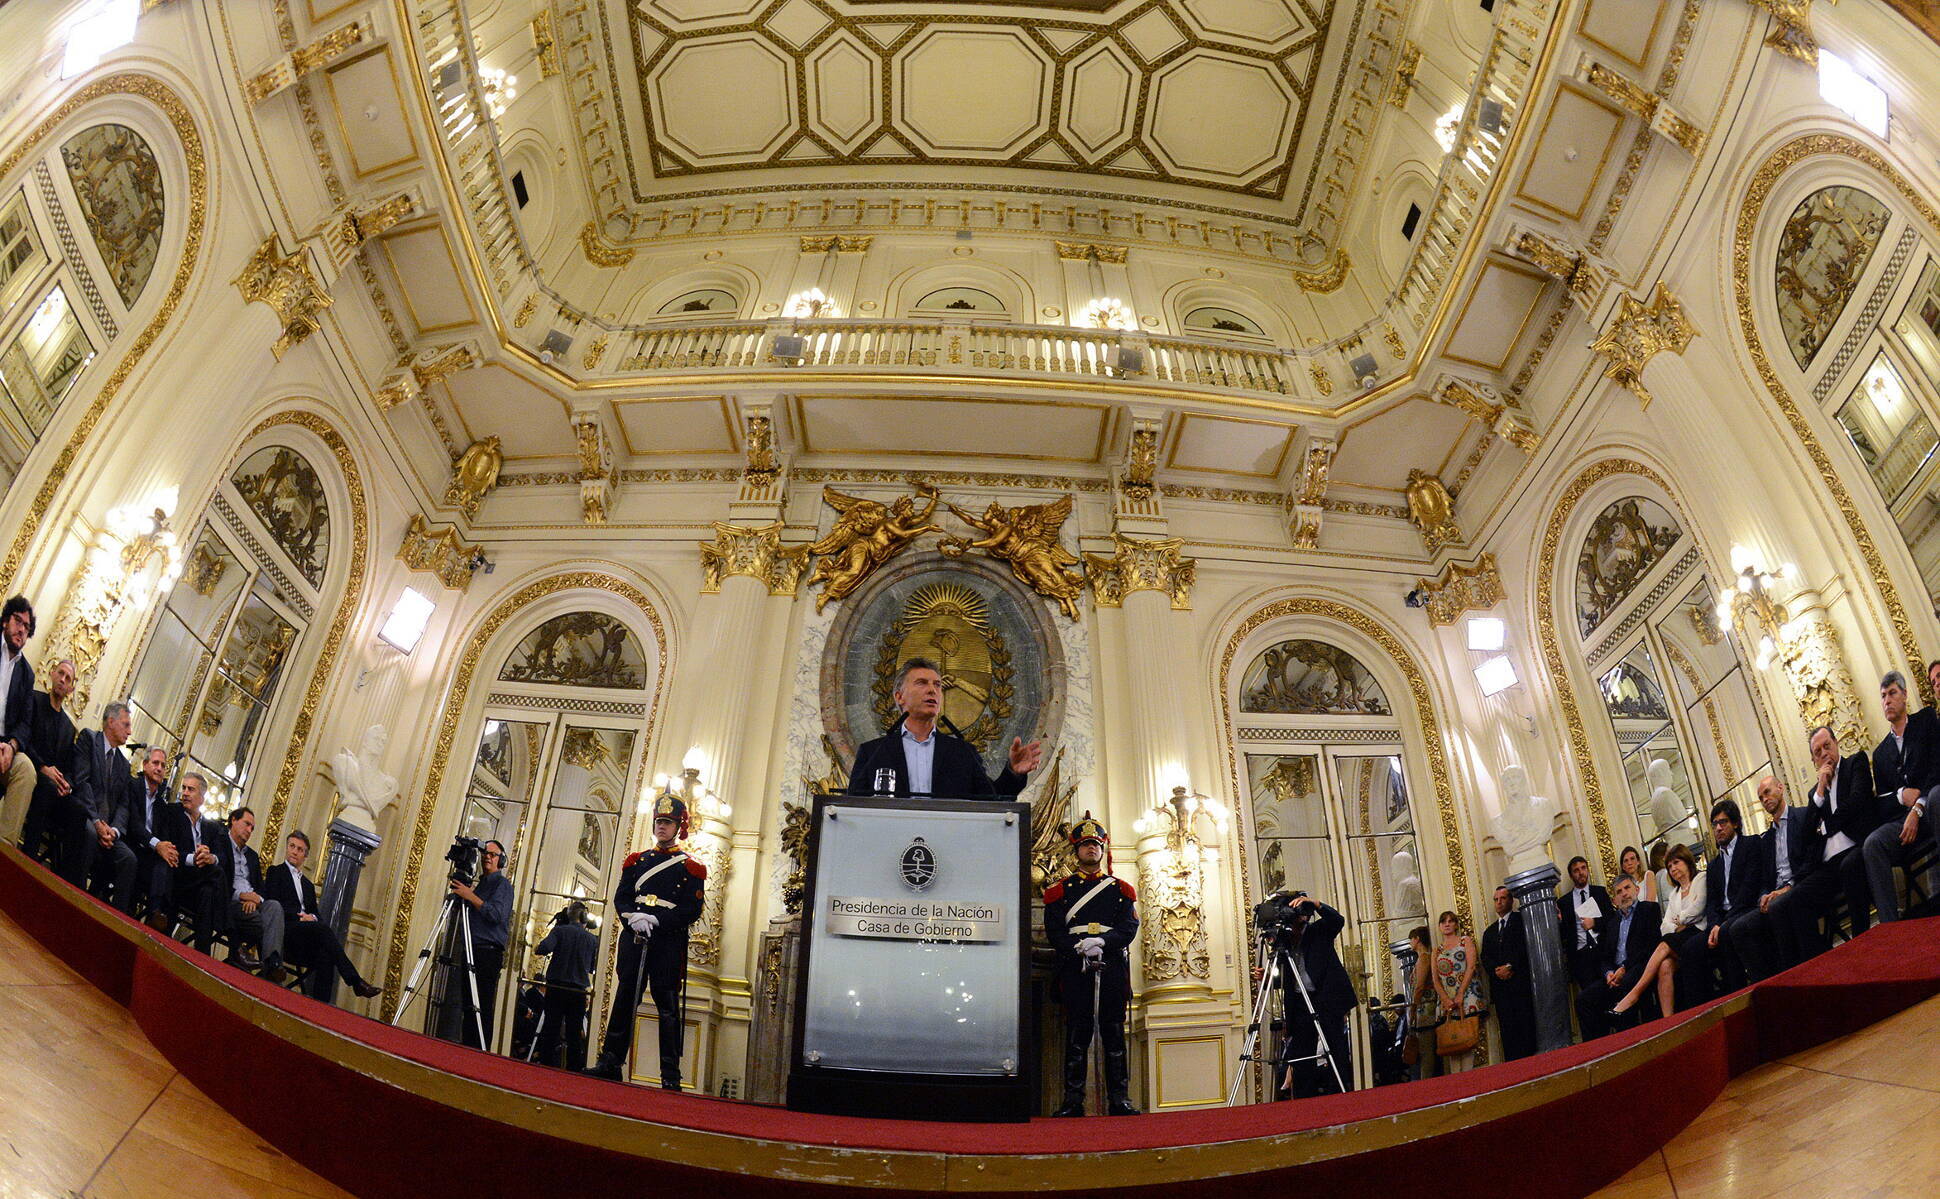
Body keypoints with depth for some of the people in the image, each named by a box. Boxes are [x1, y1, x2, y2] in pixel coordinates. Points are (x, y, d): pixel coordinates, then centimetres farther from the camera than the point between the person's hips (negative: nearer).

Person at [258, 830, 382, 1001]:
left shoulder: (308, 885, 30)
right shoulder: (275, 872, 14)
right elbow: (272, 903, -1)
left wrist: (312, 917, -3)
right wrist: (299, 916, -11)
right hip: (284, 928, -5)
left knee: (325, 954, -29)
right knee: (324, 929, -32)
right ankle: (356, 983, -39)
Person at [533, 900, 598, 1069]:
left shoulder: (560, 930, -3)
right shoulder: (593, 939, 5)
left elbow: (544, 948, -19)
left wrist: (537, 949, 0)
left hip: (556, 987, -1)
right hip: (579, 991, 1)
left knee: (551, 1028, 5)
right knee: (575, 1033, 6)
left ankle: (545, 1063, 3)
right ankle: (576, 1067, 3)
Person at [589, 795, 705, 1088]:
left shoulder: (690, 867, 5)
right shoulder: (637, 861, 17)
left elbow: (692, 909, -4)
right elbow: (620, 898, 9)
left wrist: (656, 919, -16)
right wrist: (634, 918, -12)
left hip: (669, 942, -3)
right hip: (634, 938, 3)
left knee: (668, 1006, -3)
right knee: (624, 998, 5)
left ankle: (670, 1075, -1)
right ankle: (610, 1062, 12)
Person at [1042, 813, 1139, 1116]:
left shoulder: (1121, 889, 15)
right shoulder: (1061, 889, 11)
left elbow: (1129, 928, 2)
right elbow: (1054, 931, 1)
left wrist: (1101, 941, -15)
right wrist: (1080, 947, -16)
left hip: (1113, 969, 1)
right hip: (1075, 969, -1)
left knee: (1114, 1033, 2)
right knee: (1076, 1034, -2)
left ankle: (1119, 1099, 6)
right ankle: (1073, 1100, 1)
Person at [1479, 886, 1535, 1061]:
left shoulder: (1522, 919, 9)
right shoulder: (1489, 932, 25)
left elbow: (1526, 946, -6)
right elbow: (1485, 959, 15)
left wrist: (1510, 966, -13)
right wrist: (1496, 970, -6)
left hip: (1521, 982, -4)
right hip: (1500, 986, 4)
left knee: (1527, 1026, -9)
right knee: (1508, 1031, -2)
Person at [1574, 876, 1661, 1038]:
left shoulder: (1650, 909, 9)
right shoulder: (1611, 922, 27)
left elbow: (1653, 945, -5)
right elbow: (1605, 956, 21)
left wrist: (1625, 968, -12)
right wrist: (1609, 973, -4)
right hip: (1615, 975, 6)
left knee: (1625, 985, -39)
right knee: (1583, 999, -15)